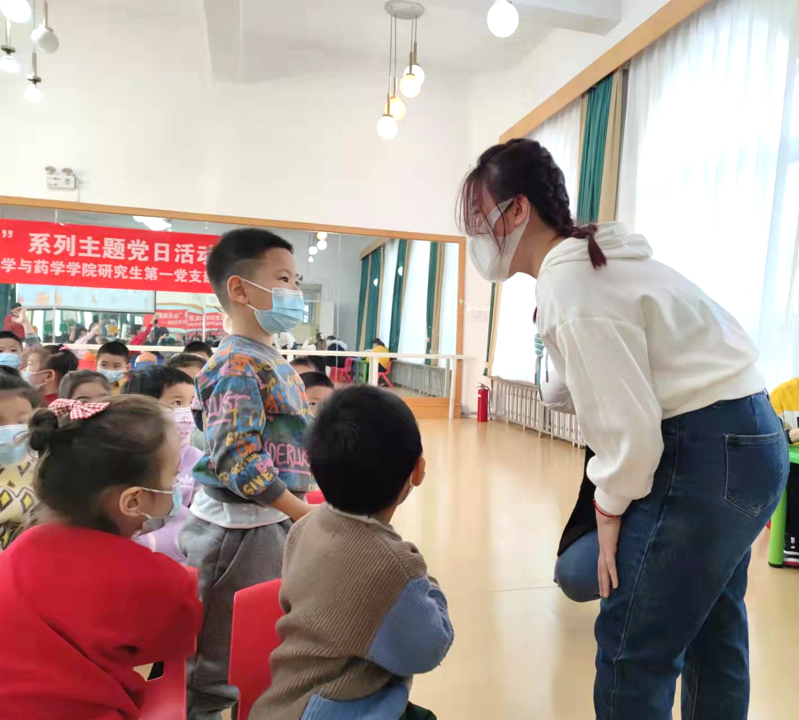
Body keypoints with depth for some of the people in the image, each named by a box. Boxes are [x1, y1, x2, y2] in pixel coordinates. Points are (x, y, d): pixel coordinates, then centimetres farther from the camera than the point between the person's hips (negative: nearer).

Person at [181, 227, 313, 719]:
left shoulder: (275, 362, 10)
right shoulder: (237, 366, -19)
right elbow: (238, 461, -25)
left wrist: (299, 513, 17)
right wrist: (305, 513, -21)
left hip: (276, 522, 9)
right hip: (240, 527, -9)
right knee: (219, 664, 8)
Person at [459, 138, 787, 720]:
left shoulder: (570, 291, -20)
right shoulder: (587, 266, 10)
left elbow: (629, 423, -21)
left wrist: (610, 511, -5)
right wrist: (615, 498, 12)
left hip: (708, 456, -10)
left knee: (631, 645, -1)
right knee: (711, 634, 22)